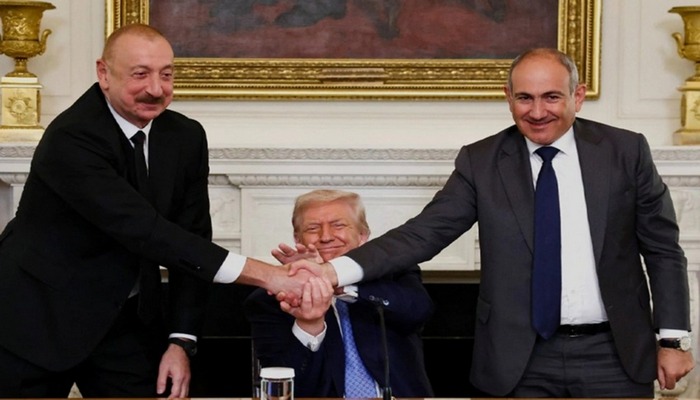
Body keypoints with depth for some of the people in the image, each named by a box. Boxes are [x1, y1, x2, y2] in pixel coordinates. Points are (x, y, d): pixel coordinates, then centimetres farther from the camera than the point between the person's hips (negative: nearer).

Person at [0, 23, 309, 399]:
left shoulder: (186, 137, -3)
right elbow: (145, 230, -31)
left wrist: (181, 340, -9)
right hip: (38, 316, -5)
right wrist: (262, 274, -34)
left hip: (126, 318, 5)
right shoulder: (70, 138, -23)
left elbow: (191, 237, 0)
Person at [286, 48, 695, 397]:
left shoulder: (626, 150, 0)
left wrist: (673, 337, 0)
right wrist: (338, 270, -20)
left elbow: (663, 249, 5)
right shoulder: (480, 161, 0)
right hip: (524, 360, 0)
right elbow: (425, 232, -7)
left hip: (615, 355, 0)